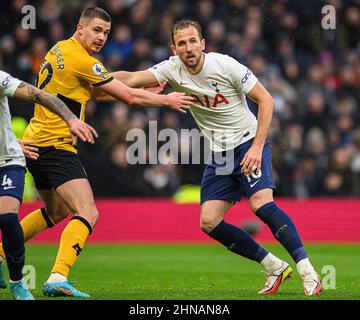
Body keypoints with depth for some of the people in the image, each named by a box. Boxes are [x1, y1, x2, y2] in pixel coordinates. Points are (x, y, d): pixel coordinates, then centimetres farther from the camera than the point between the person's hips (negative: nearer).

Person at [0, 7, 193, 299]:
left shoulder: (60, 49, 14)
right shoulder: (81, 60, -15)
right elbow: (129, 97, -9)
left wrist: (145, 91, 16)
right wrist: (166, 100, 6)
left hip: (35, 143, 10)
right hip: (55, 145, -10)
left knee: (56, 212, 27)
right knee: (88, 213, -18)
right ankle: (58, 278, -32)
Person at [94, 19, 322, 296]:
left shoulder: (225, 66, -17)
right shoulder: (173, 69, -4)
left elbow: (266, 101, -14)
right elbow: (130, 79, -10)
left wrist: (257, 147, -20)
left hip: (249, 142, -6)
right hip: (219, 154, 6)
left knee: (262, 203, -28)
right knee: (209, 223, -4)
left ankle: (308, 272, -23)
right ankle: (274, 268, 8)